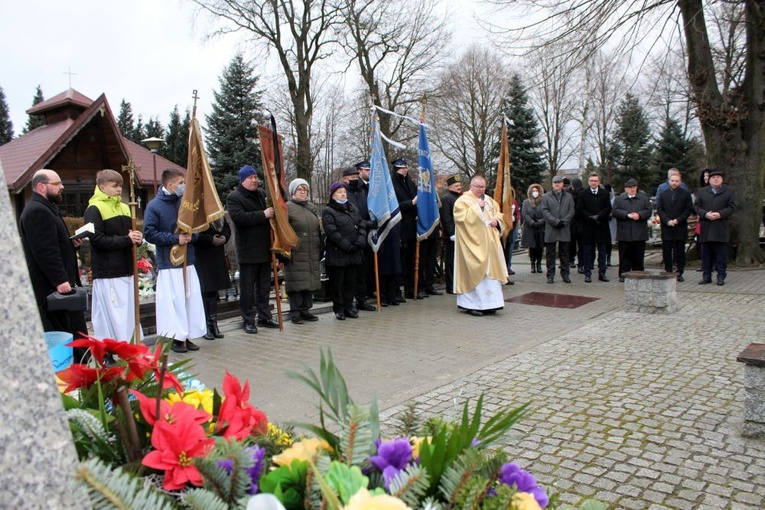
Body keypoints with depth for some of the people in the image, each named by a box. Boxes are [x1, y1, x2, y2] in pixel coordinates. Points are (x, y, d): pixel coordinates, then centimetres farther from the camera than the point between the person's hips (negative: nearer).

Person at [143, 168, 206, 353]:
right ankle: (177, 337, 8)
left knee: (191, 298, 5)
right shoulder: (154, 206, -5)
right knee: (174, 300, -4)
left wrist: (192, 236, -5)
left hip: (188, 261, 5)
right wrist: (175, 238, -16)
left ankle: (187, 336, 17)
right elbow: (149, 233, -10)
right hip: (168, 263, -5)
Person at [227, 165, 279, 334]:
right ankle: (248, 320, 10)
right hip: (248, 251, -6)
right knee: (248, 288, 1)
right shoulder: (234, 198, -6)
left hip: (265, 249, 7)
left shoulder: (263, 194, 15)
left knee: (264, 286, 14)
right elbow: (239, 217, -22)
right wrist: (263, 215, -23)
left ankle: (264, 317, 24)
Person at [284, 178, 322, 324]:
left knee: (310, 281, 8)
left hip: (313, 254, 6)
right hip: (296, 253, -6)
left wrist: (320, 250, 19)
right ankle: (295, 312, 6)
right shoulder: (287, 207, -3)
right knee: (296, 282, -3)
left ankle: (305, 310, 19)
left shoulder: (313, 207, 17)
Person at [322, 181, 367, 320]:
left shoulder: (353, 209, 16)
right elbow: (332, 232, -14)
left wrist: (359, 243, -7)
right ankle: (338, 309, 12)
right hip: (337, 254, -5)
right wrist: (348, 246, -17)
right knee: (337, 282, 2)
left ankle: (348, 307, 20)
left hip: (354, 254, 6)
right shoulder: (328, 211, -4)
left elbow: (361, 227, 10)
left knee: (351, 281, 10)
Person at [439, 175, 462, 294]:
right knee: (451, 261, -2)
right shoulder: (445, 199, -8)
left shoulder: (459, 198, 18)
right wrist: (452, 234, -20)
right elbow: (446, 219, -16)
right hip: (452, 236, -8)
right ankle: (451, 287, 4)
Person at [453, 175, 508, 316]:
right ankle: (472, 304, 1)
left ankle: (488, 303, 13)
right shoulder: (463, 200, -2)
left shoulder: (489, 200, 18)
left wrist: (497, 220, -2)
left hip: (489, 243, 7)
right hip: (473, 244, -7)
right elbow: (461, 217, -16)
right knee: (474, 272, -7)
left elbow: (499, 214, 21)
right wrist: (477, 206, -15)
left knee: (490, 271, 6)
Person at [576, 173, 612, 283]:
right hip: (587, 228, -2)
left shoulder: (605, 193, 8)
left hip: (601, 227, 2)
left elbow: (608, 208, 0)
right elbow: (580, 210, -3)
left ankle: (602, 273, 13)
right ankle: (587, 274, 8)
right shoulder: (582, 194, 3)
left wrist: (598, 216, -15)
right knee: (587, 252, 3)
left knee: (602, 251, 6)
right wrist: (591, 217, -14)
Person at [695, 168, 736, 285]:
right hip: (705, 229, 2)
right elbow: (697, 207, 4)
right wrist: (705, 214, -14)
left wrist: (719, 214, -16)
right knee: (706, 254, 6)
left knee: (721, 254, 0)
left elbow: (731, 207, -1)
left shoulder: (729, 191, 7)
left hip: (721, 228, -2)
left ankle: (721, 277, 6)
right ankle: (706, 276, 12)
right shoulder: (701, 192, 12)